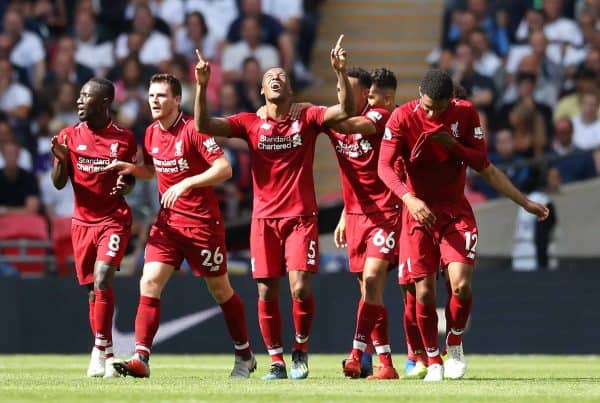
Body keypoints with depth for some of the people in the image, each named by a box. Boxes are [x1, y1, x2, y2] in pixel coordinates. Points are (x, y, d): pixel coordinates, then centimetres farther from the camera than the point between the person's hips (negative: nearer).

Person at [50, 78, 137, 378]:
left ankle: (100, 350, -15)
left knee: (102, 279, -20)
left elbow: (130, 178, 11)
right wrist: (60, 159, -18)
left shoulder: (124, 139, 0)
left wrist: (125, 186, -12)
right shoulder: (70, 136, 2)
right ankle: (104, 355, 16)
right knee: (92, 290, 6)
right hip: (83, 221, 3)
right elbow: (59, 184, 2)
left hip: (114, 218, -3)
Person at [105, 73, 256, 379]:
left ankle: (244, 355, 25)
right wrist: (131, 168, 3)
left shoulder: (193, 130, -15)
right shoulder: (151, 134, 6)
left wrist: (186, 184, -28)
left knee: (220, 290, 7)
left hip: (202, 222, -6)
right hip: (167, 221, 6)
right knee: (149, 283, -11)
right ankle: (141, 359, -16)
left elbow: (224, 169, -20)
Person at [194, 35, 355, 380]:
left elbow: (346, 111, -12)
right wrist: (202, 86, -20)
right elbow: (204, 126, -7)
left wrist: (341, 73, -25)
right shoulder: (250, 123, 4)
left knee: (300, 288, -13)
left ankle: (301, 350, 10)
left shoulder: (306, 119, 2)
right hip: (265, 219, 2)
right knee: (267, 293, -1)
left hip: (301, 217, -1)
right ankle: (277, 361, 11)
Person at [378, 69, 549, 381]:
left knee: (461, 284, -17)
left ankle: (455, 345, 8)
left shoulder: (465, 113, -3)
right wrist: (410, 199, -30)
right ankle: (433, 361, 13)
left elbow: (483, 165, 5)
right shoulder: (402, 118, -10)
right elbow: (385, 166, -18)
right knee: (424, 293, -4)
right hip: (419, 212, -1)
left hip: (456, 212, 1)